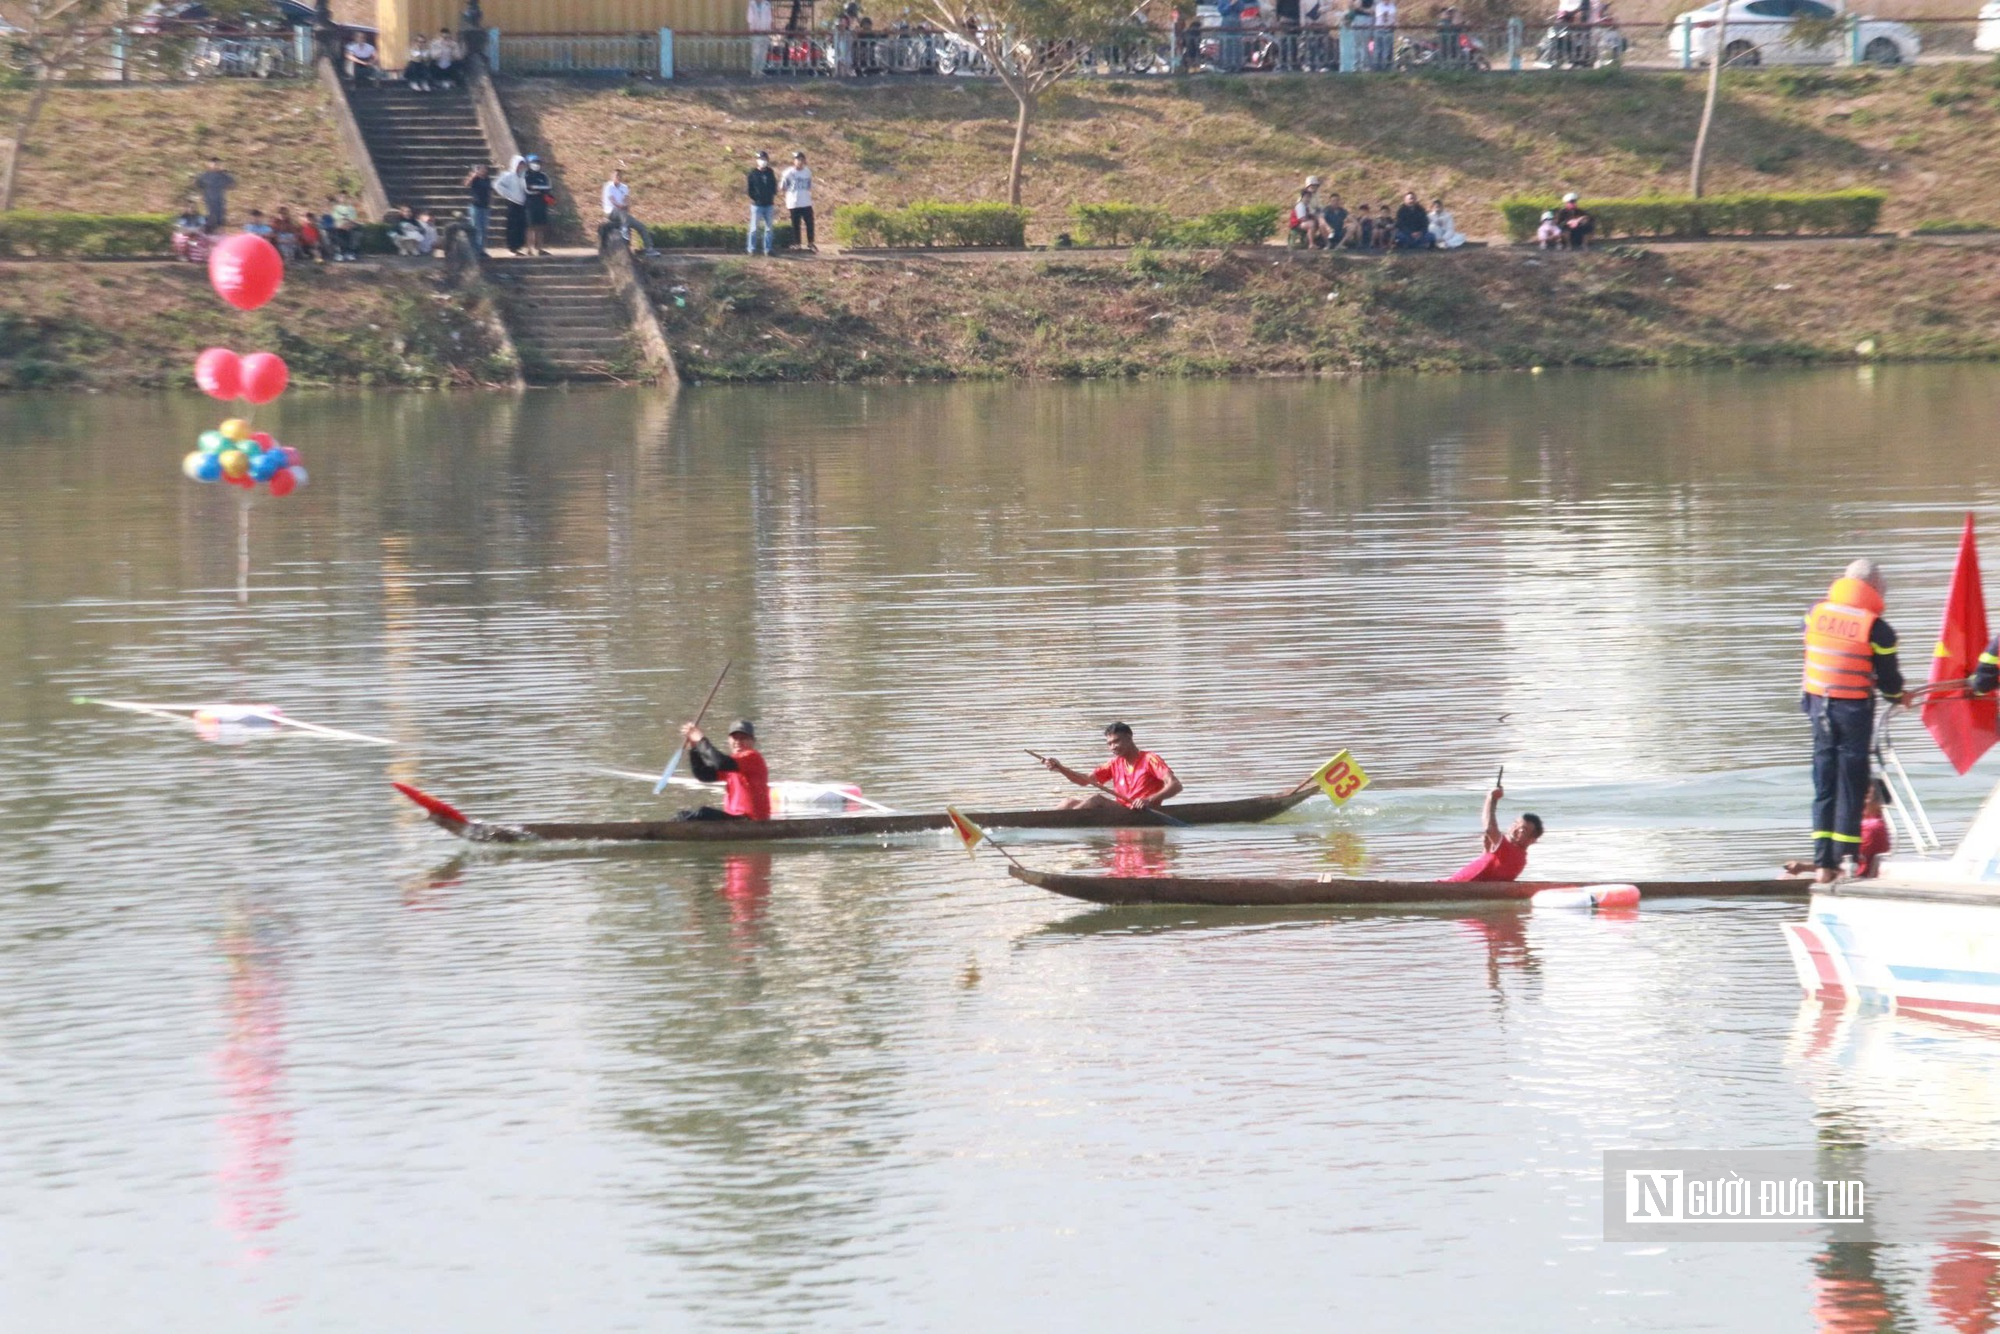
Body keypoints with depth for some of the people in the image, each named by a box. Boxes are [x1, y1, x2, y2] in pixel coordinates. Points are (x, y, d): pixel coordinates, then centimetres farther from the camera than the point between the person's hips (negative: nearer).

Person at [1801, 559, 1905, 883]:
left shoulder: (1815, 614, 1)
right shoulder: (1876, 628, -11)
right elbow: (1888, 677, -3)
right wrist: (1897, 696, 16)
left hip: (1818, 704, 4)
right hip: (1854, 709, -4)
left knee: (1824, 787, 10)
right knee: (1851, 787, 1)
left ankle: (1823, 864, 8)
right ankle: (1845, 862, 0)